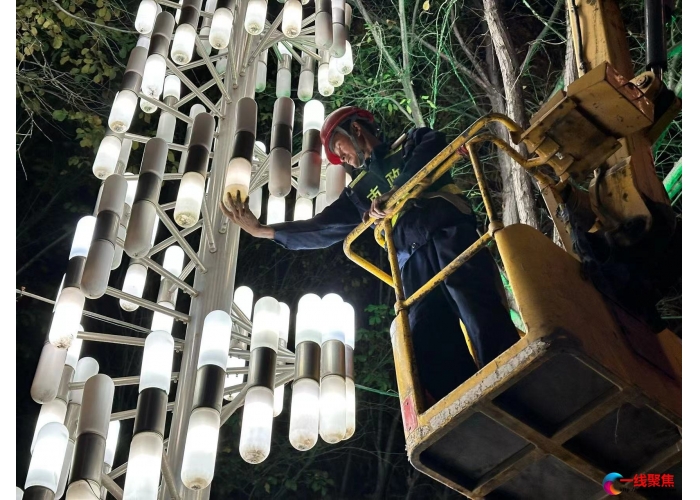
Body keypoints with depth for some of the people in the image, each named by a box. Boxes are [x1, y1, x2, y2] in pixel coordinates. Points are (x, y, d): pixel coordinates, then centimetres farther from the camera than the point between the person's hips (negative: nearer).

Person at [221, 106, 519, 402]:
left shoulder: (413, 144, 18)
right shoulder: (358, 192, 29)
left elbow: (435, 147, -5)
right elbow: (321, 228, 25)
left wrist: (392, 194, -11)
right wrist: (262, 230, 22)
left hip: (449, 236, -4)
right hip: (414, 261, 4)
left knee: (485, 325, -23)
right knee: (427, 351, -16)